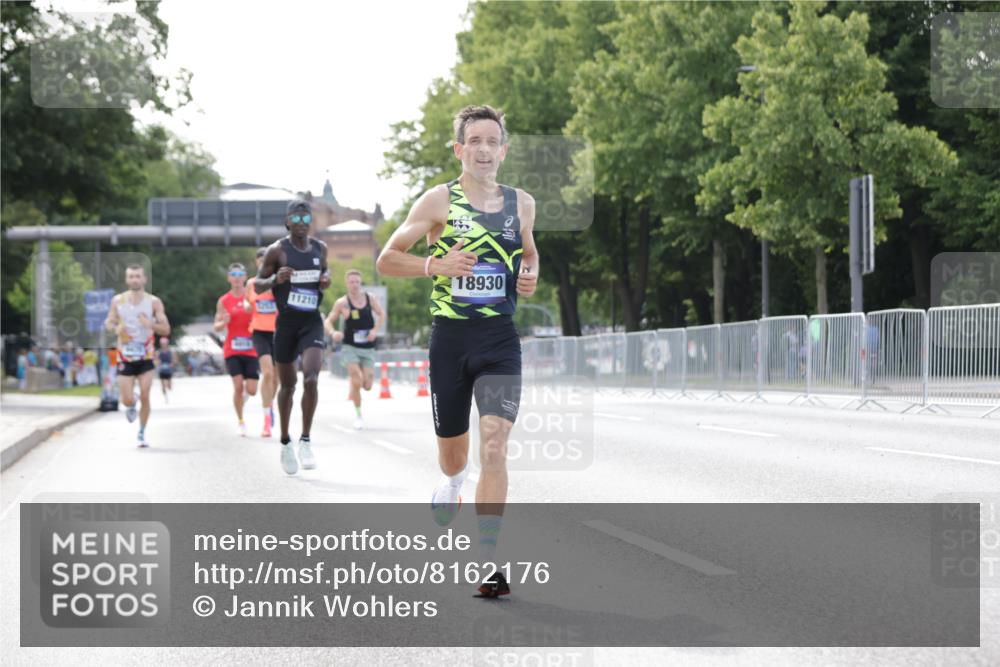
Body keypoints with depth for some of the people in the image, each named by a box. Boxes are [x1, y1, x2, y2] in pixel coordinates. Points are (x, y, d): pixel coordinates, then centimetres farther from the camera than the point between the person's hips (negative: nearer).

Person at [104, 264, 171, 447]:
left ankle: (142, 433, 10)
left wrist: (151, 324, -25)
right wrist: (115, 328, -13)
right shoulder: (118, 301, 0)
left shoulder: (154, 302, -3)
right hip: (125, 357, 1)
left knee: (145, 397, -8)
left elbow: (166, 330, -5)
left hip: (146, 357, -1)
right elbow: (109, 322, 10)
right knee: (128, 401, -4)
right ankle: (131, 407, 34)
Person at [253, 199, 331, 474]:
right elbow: (257, 285, -1)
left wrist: (326, 279, 1)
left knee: (311, 379, -19)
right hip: (286, 322, -1)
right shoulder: (277, 250, -5)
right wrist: (275, 279, -22)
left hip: (312, 323, 2)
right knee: (287, 385, 9)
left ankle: (305, 441, -8)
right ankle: (285, 442, 28)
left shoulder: (320, 247, 6)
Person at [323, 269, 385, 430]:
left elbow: (381, 314, 14)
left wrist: (375, 330, -3)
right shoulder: (342, 303, -6)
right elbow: (328, 321, -1)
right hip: (350, 347, -2)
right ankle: (358, 415, 3)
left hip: (368, 348, 2)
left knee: (367, 385, -3)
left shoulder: (370, 299, 1)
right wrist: (332, 333, -22)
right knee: (357, 381, -16)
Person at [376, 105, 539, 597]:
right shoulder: (438, 201, -2)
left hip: (500, 339, 1)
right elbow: (386, 260, 0)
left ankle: (486, 562, -13)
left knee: (494, 446, -16)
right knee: (451, 449, 12)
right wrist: (435, 264, -17)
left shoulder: (521, 203, 8)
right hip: (450, 337, -1)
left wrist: (530, 276, 4)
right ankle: (453, 483, 52)